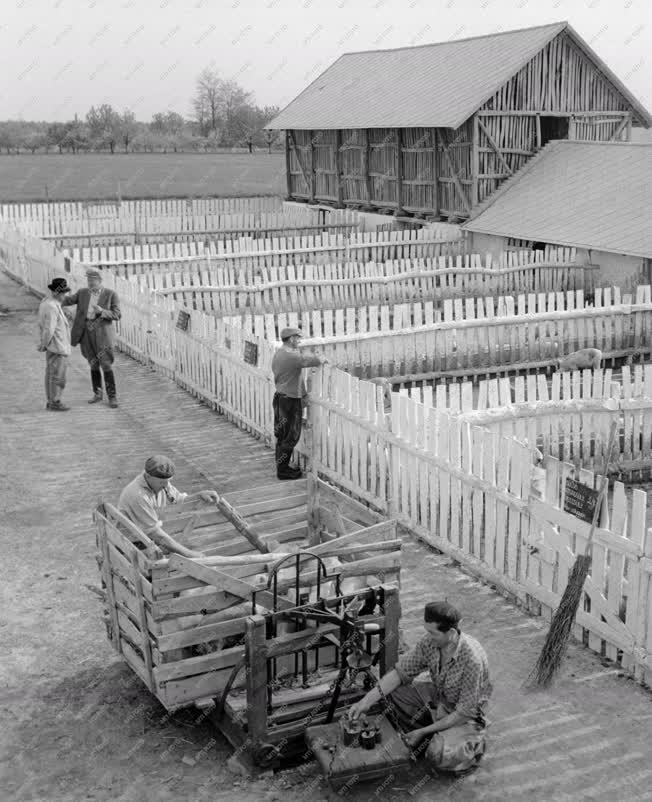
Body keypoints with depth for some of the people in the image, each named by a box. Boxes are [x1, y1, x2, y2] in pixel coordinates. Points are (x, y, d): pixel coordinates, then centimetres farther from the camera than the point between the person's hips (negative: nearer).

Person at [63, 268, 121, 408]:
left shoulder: (111, 295, -5)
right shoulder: (83, 292, 6)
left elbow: (117, 315, -9)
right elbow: (68, 300, -3)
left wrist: (102, 311, -24)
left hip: (102, 334, -4)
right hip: (86, 332, 4)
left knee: (106, 365, -6)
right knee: (93, 364, 11)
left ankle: (112, 397, 2)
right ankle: (97, 394, 23)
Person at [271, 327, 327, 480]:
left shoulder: (277, 354, 10)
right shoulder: (291, 356, -21)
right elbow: (310, 360, -20)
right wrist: (322, 359, 2)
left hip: (279, 397, 10)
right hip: (291, 401, -10)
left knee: (282, 436, 17)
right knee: (290, 437, -1)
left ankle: (282, 467, 25)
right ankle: (283, 470, 5)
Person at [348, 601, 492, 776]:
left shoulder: (472, 659, -34)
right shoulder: (429, 642, -16)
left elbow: (464, 713, -27)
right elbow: (401, 672, -7)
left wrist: (423, 732, -21)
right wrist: (366, 701, -18)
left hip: (465, 717, -7)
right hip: (437, 698, 7)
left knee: (437, 756, -31)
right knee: (391, 692, -10)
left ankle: (474, 744, 0)